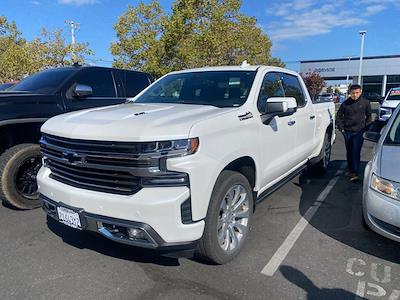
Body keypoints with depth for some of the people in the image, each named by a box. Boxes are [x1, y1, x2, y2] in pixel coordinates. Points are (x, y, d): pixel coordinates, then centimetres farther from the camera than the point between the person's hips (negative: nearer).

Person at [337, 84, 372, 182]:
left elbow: (369, 116, 10)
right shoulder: (345, 103, 1)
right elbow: (338, 116, 11)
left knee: (356, 152, -8)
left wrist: (366, 127, 1)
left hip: (359, 132, -2)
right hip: (347, 132, 2)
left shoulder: (365, 103, 0)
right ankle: (350, 169, 29)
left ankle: (355, 173, -7)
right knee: (349, 152, 13)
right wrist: (341, 128, 4)